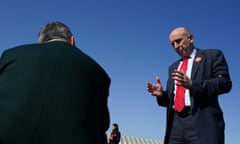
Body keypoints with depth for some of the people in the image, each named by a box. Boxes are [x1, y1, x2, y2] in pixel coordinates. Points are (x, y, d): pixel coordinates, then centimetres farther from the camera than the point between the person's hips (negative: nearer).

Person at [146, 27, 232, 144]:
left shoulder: (212, 55, 10)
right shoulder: (173, 67, 27)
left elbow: (225, 82, -4)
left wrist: (193, 85, -16)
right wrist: (162, 94, 2)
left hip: (202, 121, -5)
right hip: (176, 123, 6)